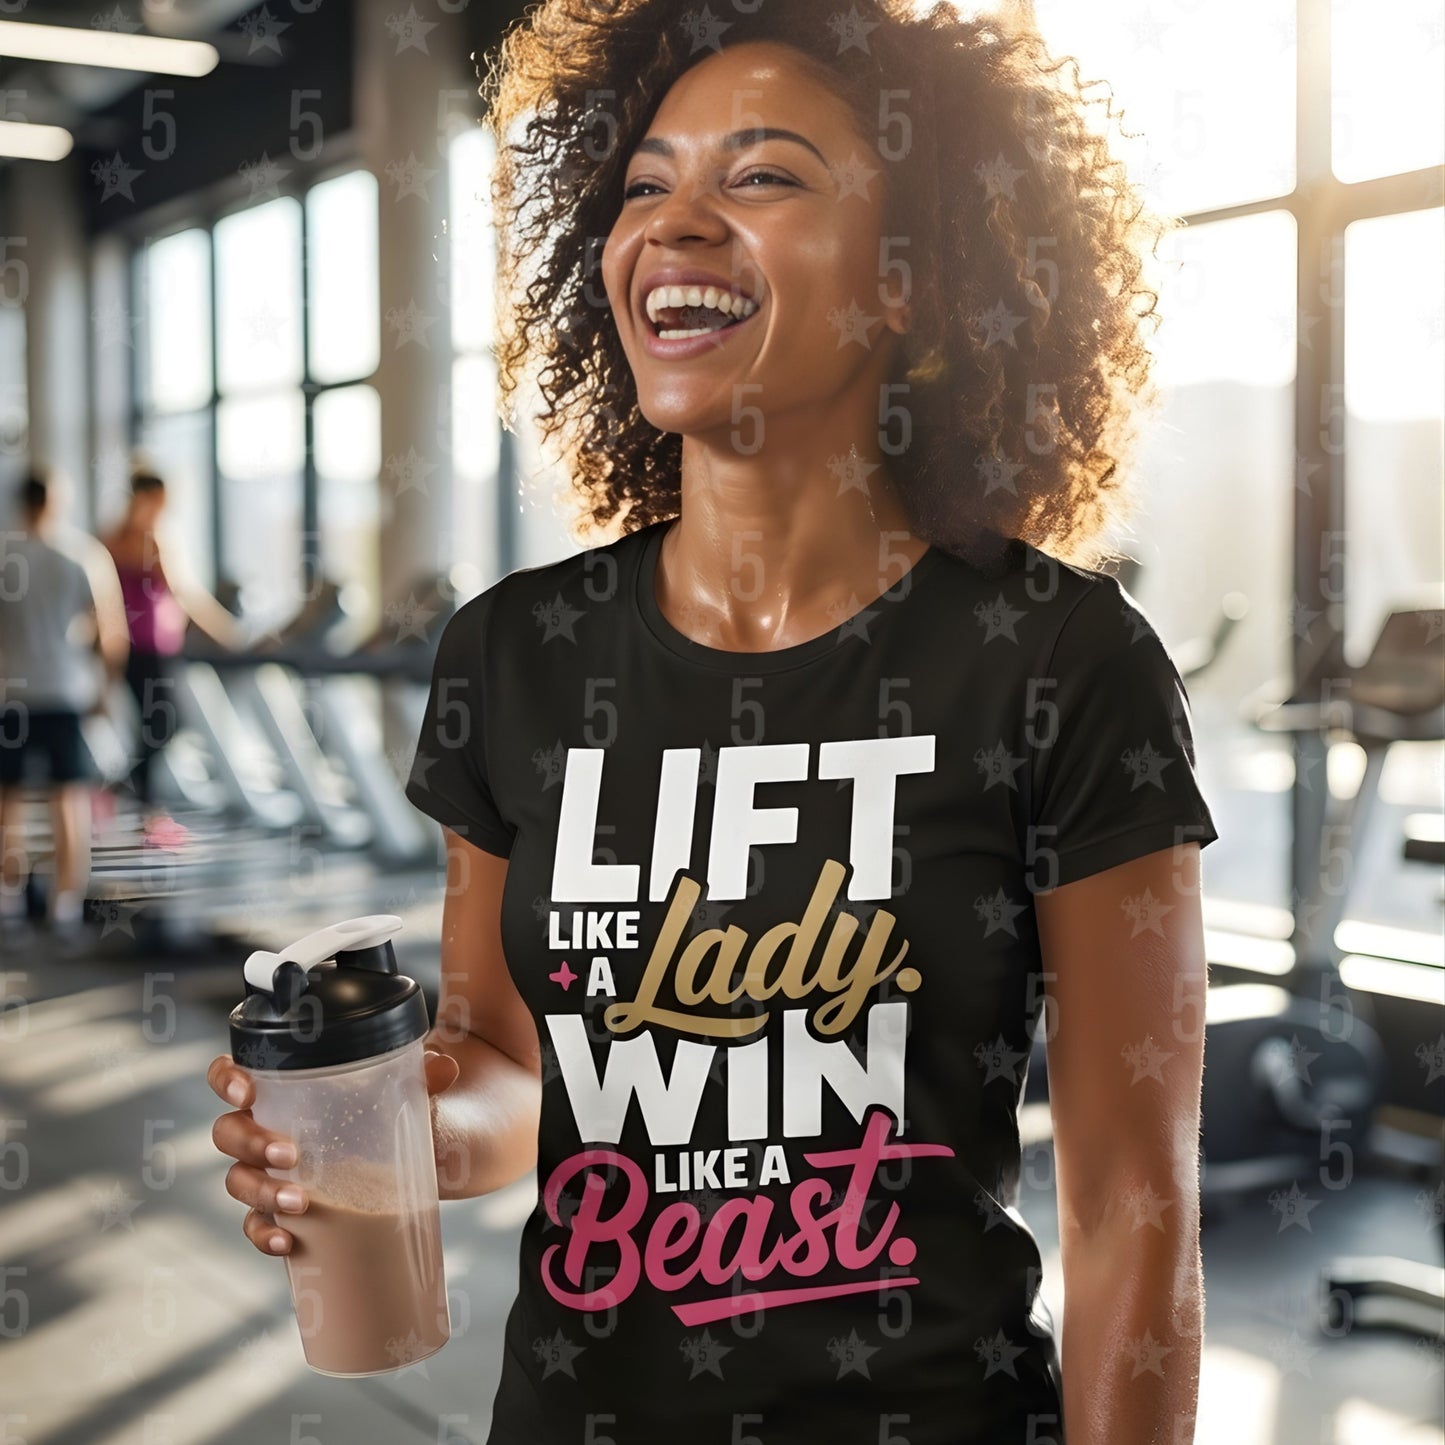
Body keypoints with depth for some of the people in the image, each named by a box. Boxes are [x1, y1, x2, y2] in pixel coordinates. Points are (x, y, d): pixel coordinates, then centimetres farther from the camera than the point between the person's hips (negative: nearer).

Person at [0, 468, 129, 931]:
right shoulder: (88, 555, -3)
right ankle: (67, 901, 4)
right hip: (69, 693, 0)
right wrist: (105, 683, 10)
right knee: (71, 797, 5)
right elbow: (114, 636, -5)